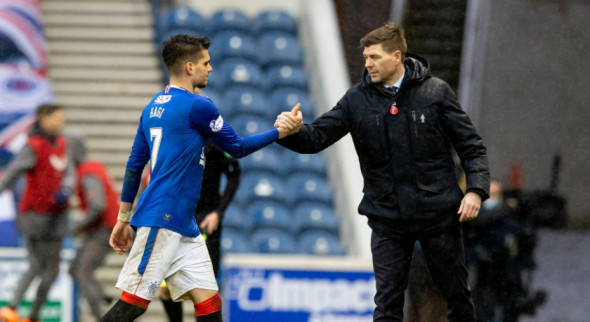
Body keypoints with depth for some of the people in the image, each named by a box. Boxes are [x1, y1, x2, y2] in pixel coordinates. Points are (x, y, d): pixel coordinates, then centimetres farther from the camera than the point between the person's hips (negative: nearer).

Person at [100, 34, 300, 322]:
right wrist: (280, 133, 13)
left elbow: (134, 165, 18)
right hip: (161, 221, -9)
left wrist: (124, 219, 21)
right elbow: (236, 147, 2)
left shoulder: (154, 106, 15)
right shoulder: (198, 106, -9)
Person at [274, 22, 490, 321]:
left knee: (457, 294, 11)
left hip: (439, 215, -1)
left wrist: (476, 189, -13)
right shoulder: (357, 99, -1)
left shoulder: (435, 91, -5)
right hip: (387, 219, 1)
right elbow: (318, 136, -6)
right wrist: (293, 131, -27)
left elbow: (471, 146, -1)